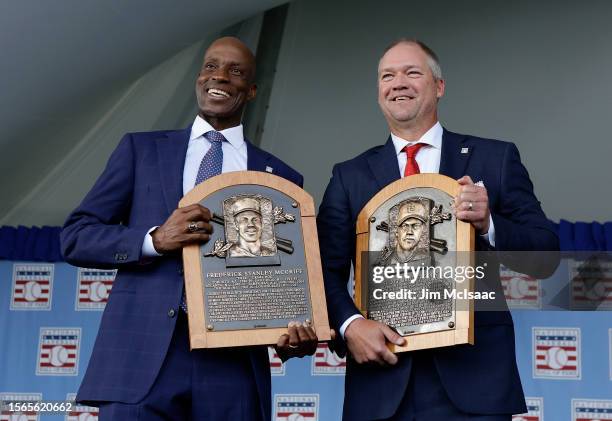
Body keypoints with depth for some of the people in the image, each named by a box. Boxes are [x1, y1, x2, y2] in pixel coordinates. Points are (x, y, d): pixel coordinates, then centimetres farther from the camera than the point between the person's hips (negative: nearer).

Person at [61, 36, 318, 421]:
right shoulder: (142, 149, 12)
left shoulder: (280, 177, 12)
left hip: (234, 365, 1)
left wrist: (297, 335, -8)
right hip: (142, 359, -1)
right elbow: (75, 236, 7)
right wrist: (154, 239, -10)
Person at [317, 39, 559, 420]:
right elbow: (326, 271, 3)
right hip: (381, 379, 1)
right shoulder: (349, 176, 9)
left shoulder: (496, 158, 5)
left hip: (474, 376, -1)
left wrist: (489, 224, -17)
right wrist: (350, 325, -16)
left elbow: (546, 256, 1)